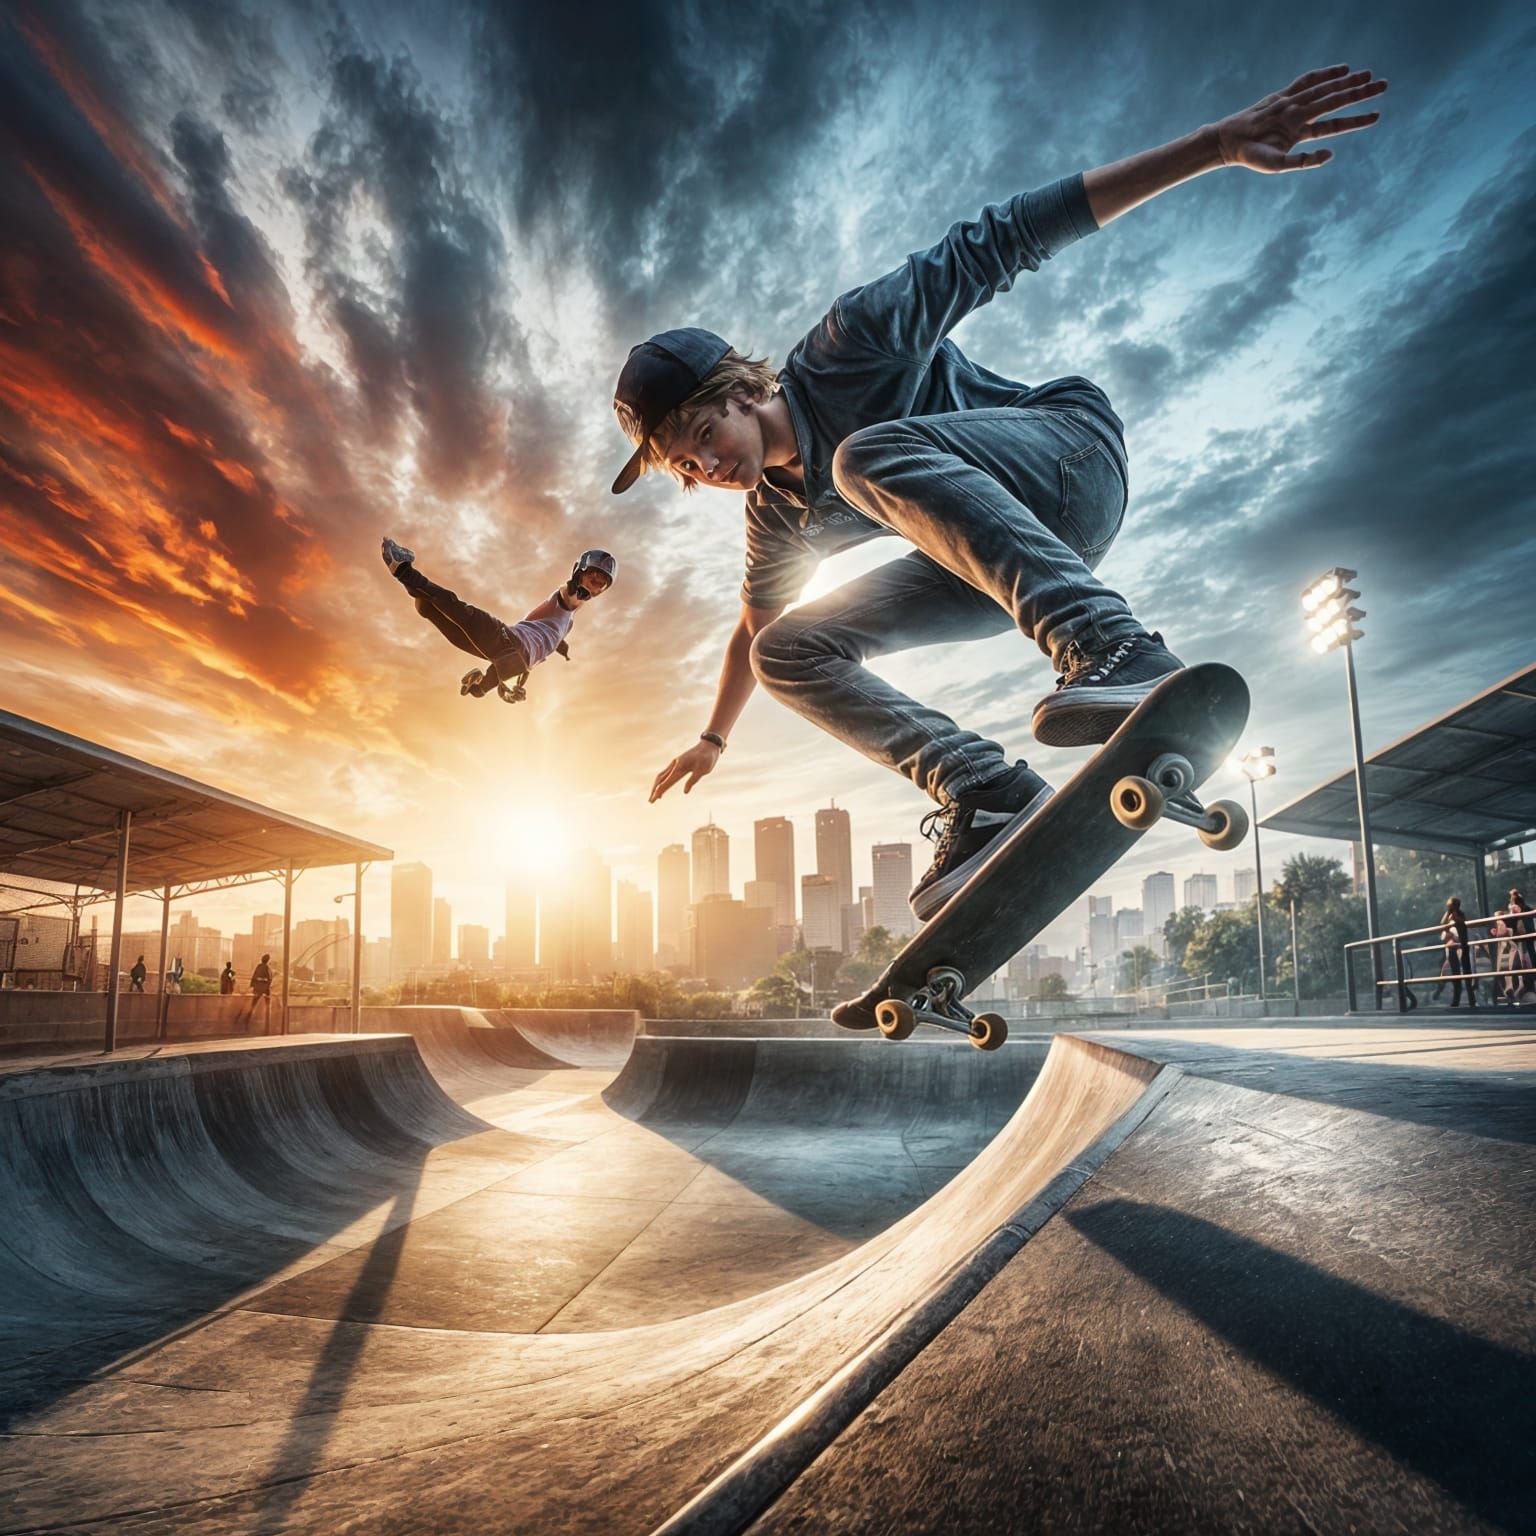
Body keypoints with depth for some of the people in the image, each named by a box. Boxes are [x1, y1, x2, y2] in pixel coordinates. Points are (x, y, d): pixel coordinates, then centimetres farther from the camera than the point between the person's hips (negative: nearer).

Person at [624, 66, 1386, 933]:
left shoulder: (850, 344, -13)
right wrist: (715, 738, 33)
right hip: (986, 567, 8)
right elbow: (753, 628, 24)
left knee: (871, 453, -35)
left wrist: (1222, 144, -18)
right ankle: (989, 795, -22)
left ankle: (1117, 652, -50)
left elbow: (1003, 243, -15)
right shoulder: (779, 518, 8)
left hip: (1072, 449, -7)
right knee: (789, 653, -4)